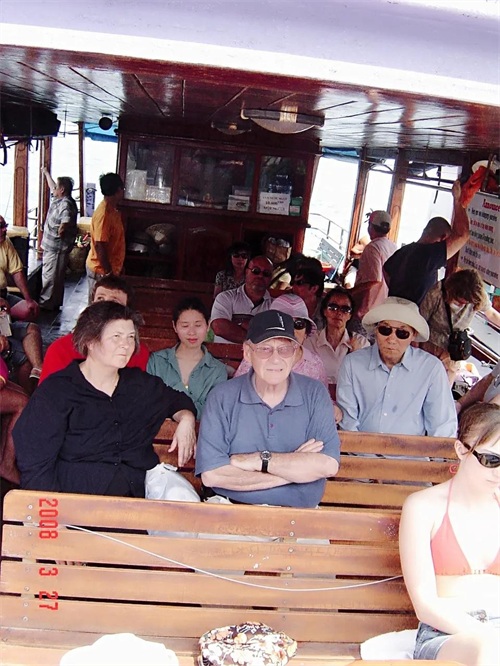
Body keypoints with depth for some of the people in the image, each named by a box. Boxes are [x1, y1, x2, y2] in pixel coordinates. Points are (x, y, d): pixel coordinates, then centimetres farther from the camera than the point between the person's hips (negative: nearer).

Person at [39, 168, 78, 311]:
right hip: (51, 245, 10)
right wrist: (46, 173, 43)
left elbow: (66, 221, -37)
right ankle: (54, 303, 23)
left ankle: (46, 304, 4)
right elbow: (52, 186, 31)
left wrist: (60, 231, -23)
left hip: (57, 247, -10)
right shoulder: (58, 199, 11)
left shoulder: (66, 204, -19)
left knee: (50, 277, -3)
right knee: (55, 277, 15)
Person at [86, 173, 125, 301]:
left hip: (111, 267, 9)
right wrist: (108, 272, -22)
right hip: (101, 270, -9)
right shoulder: (104, 213, -23)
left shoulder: (112, 210, 7)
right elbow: (99, 246, -25)